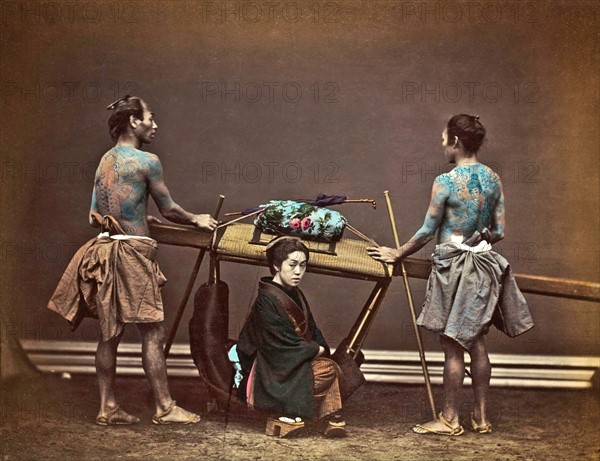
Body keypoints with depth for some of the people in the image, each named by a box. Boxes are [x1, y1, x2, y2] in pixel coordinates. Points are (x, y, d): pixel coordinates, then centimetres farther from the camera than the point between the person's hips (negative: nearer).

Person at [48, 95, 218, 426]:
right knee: (153, 333, -1)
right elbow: (168, 209, -1)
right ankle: (164, 408, 4)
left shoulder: (105, 161, 14)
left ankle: (107, 408, 14)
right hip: (132, 254, -8)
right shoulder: (147, 161, -8)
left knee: (110, 333, 11)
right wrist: (197, 220, 17)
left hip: (103, 250, 8)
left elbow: (94, 217, 17)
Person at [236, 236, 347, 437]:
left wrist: (318, 349, -7)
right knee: (328, 370, -21)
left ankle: (332, 420, -7)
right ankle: (286, 417, -16)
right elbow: (282, 344, -20)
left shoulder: (296, 295, 10)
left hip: (295, 361, 8)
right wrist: (317, 350, -10)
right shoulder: (266, 300, -17)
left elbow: (311, 332, 13)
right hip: (273, 373, -8)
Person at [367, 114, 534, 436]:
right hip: (484, 266, 6)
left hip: (453, 267, -6)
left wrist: (397, 254, 4)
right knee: (476, 342, 15)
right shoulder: (493, 179, 2)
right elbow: (499, 232, 5)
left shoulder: (445, 182, -15)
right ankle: (481, 417, 22)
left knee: (453, 346, 2)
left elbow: (427, 232, -10)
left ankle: (449, 419, 11)